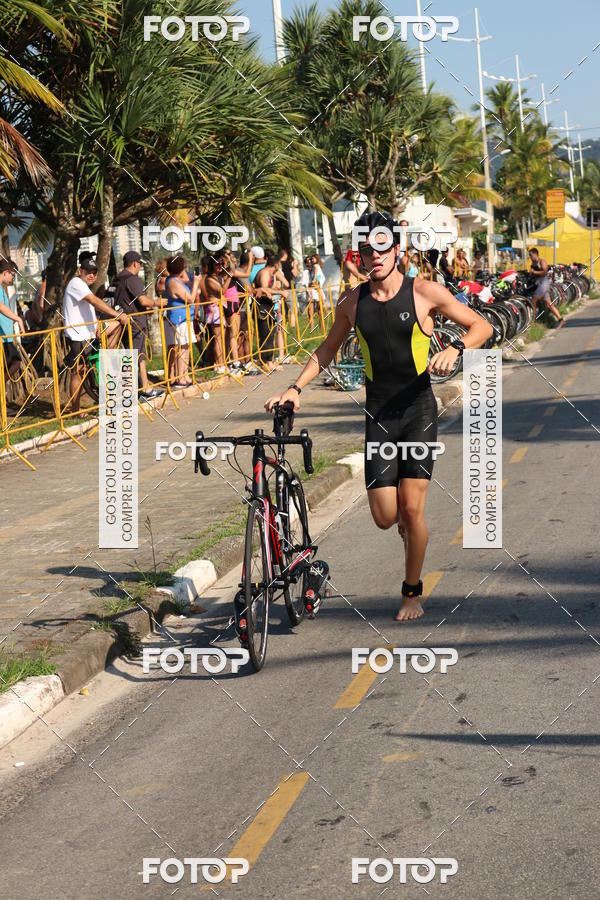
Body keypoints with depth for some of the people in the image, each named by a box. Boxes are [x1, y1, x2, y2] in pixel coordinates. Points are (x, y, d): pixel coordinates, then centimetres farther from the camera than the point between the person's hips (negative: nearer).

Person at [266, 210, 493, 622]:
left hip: (419, 409, -2)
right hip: (378, 414, 3)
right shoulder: (351, 302, 4)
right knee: (385, 518, -3)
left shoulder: (424, 292, -5)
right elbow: (328, 349, 20)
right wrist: (296, 388, 9)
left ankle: (413, 592, 14)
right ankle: (406, 515, 36)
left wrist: (455, 348, -19)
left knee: (412, 511, -7)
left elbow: (482, 326, 0)